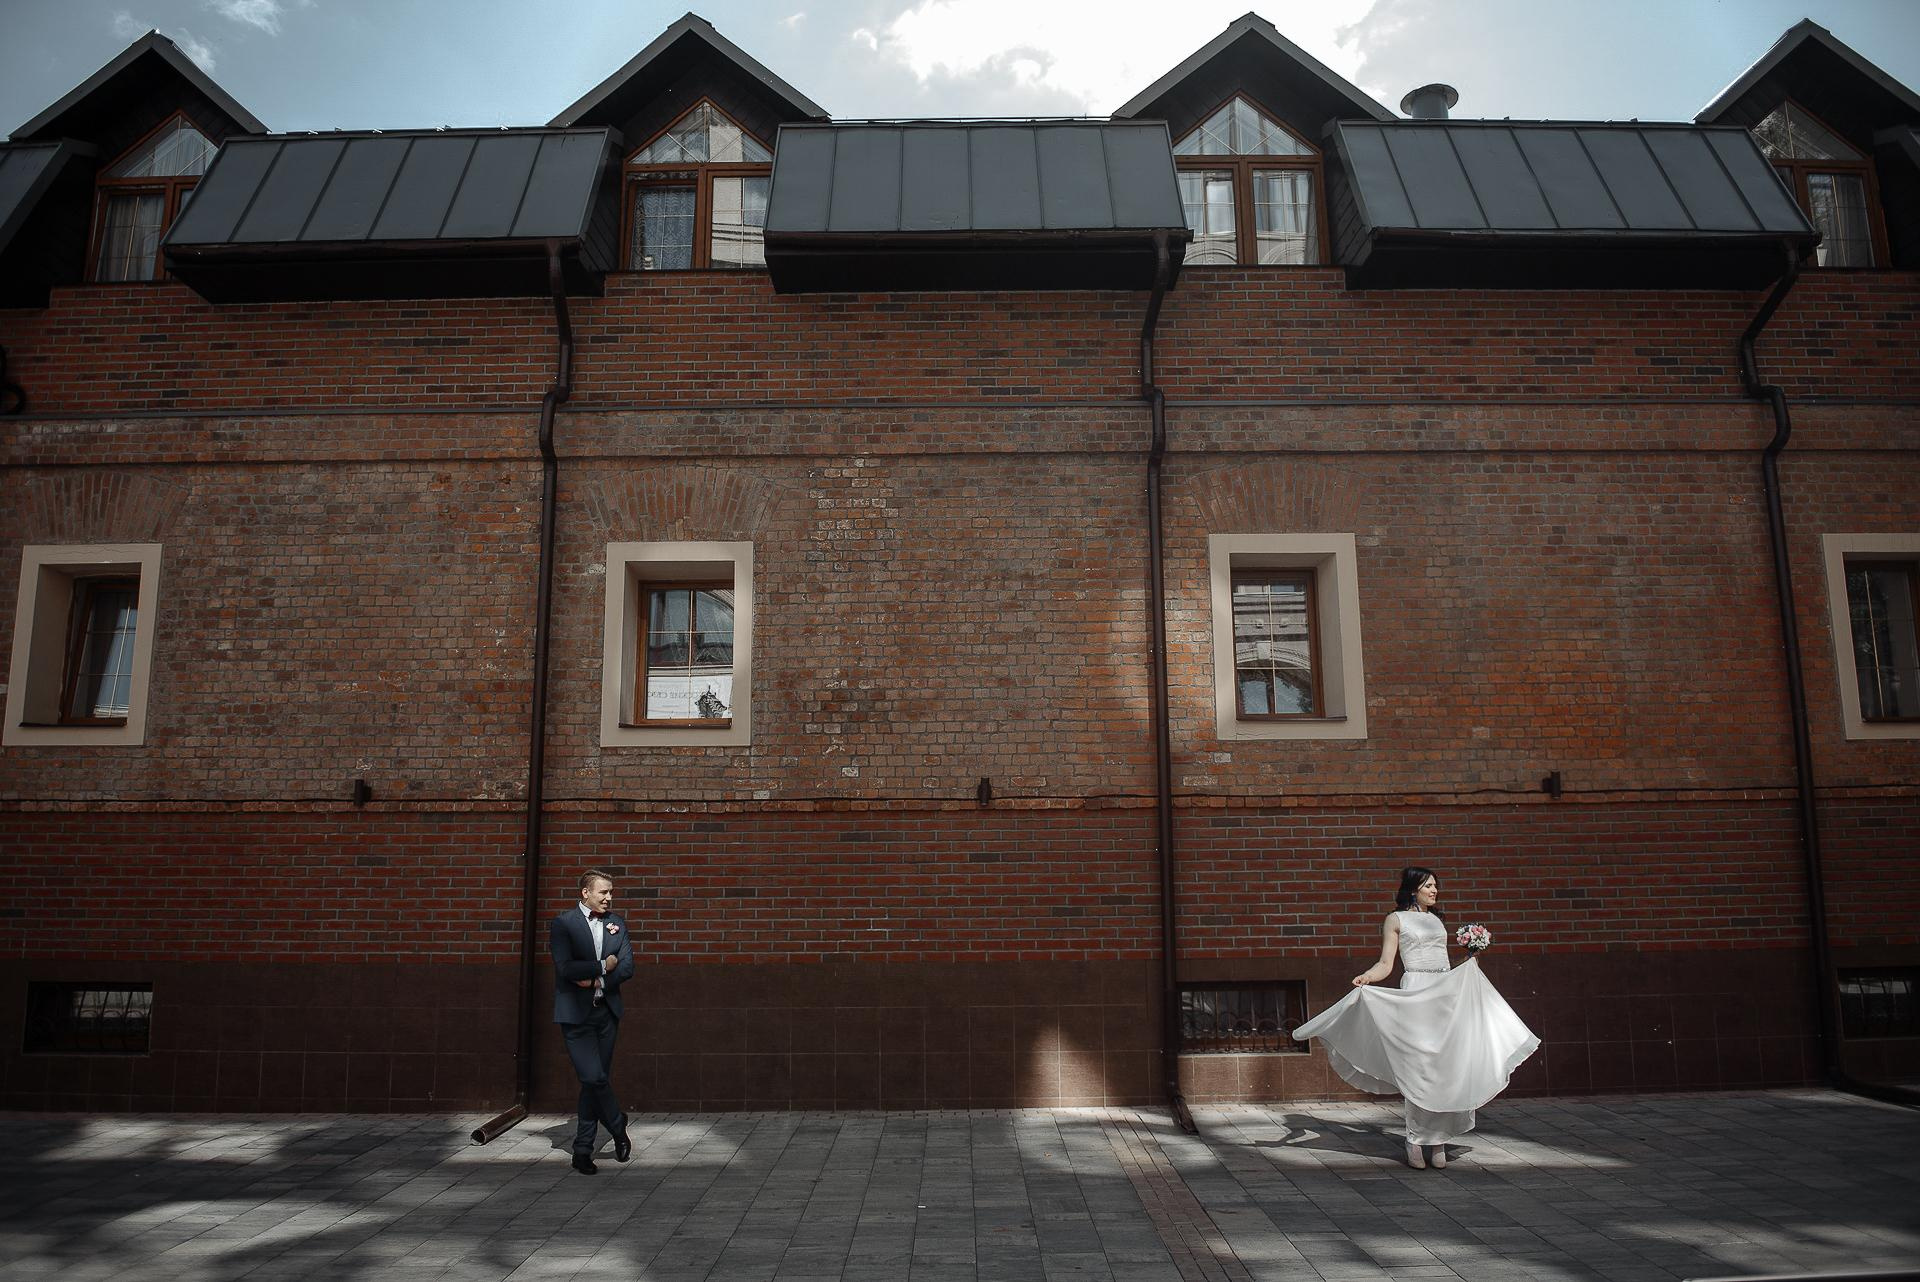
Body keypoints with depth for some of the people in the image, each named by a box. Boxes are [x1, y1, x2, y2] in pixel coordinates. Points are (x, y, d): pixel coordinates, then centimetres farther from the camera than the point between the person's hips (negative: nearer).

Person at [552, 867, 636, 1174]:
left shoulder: (616, 922, 9)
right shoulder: (563, 924, -5)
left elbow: (627, 967, 2)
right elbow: (566, 968, -17)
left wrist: (595, 979, -11)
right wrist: (603, 966, -10)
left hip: (606, 1011, 5)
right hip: (575, 1014, -5)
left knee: (596, 1081, 7)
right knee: (594, 1077, -13)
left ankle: (583, 1150, 17)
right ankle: (618, 1128, 12)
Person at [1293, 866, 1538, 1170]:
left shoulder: (1437, 920, 20)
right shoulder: (1396, 920, 4)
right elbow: (1385, 964, -3)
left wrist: (1469, 963, 12)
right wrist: (1367, 977, -21)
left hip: (1448, 994, 5)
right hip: (1415, 994, -5)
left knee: (1448, 1066, 0)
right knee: (1418, 1067, -7)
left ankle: (1439, 1139, 8)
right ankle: (1416, 1140, 2)